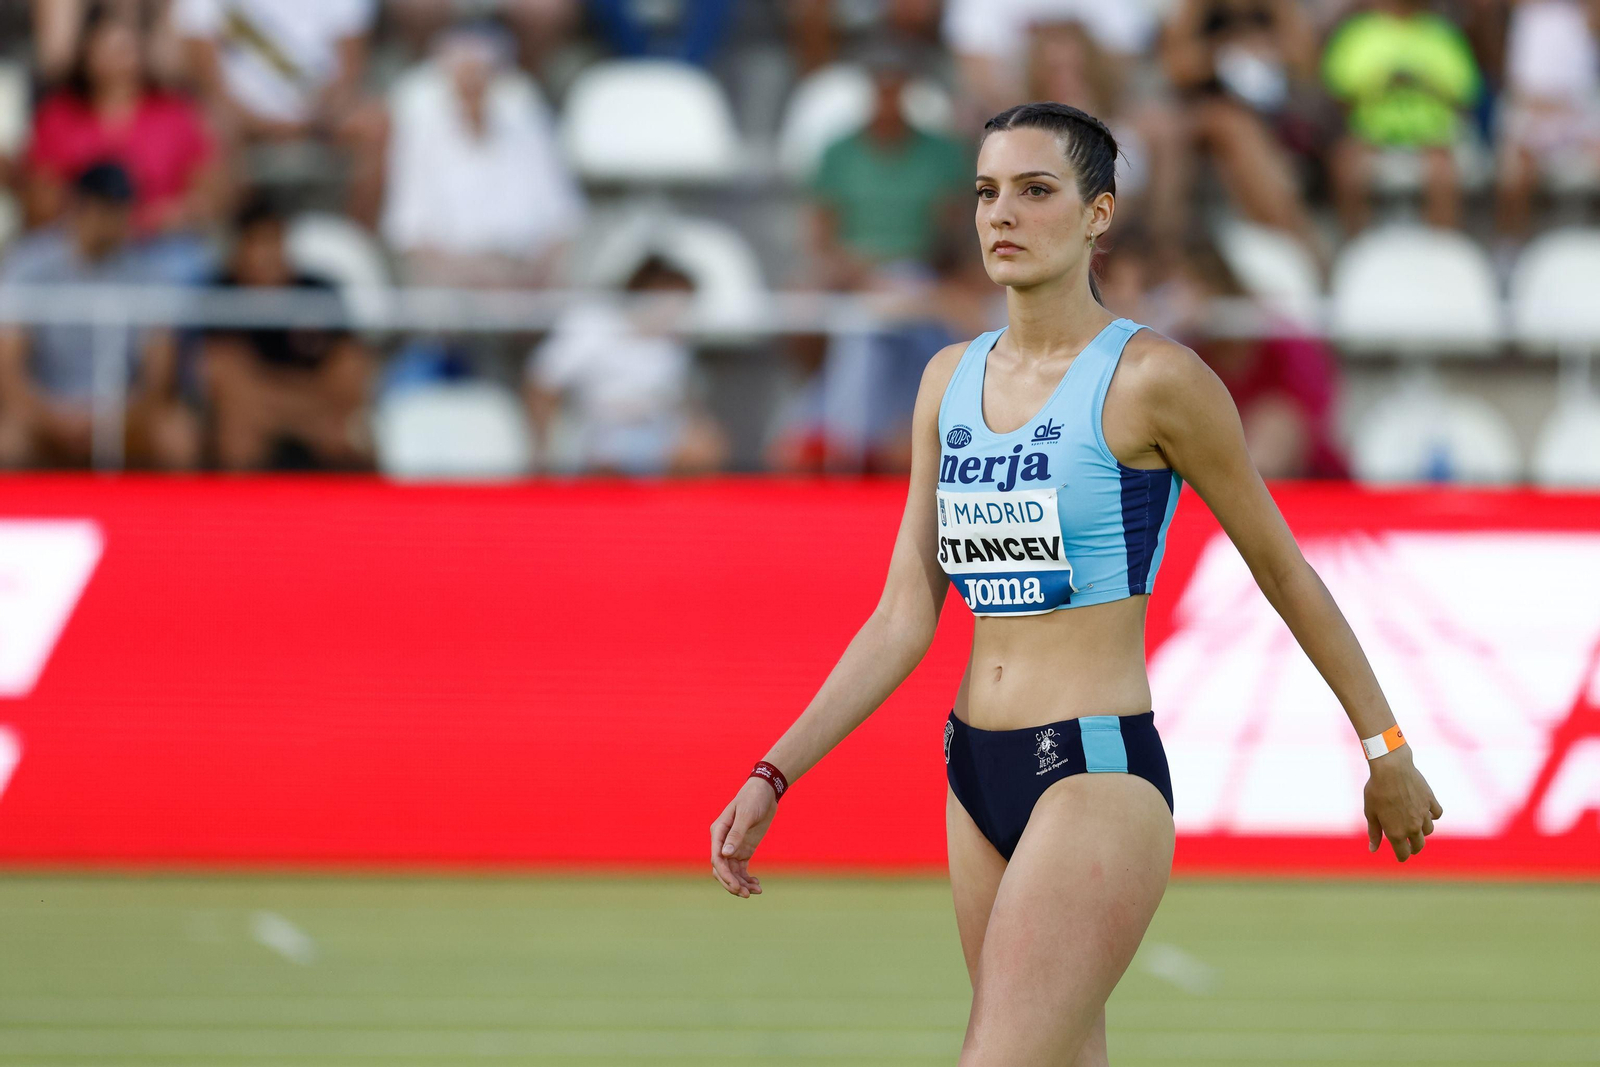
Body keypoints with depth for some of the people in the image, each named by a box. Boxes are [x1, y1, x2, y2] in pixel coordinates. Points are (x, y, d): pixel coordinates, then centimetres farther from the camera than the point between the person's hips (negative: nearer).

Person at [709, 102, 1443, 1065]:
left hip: (1100, 780, -7)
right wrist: (773, 778, 4)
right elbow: (903, 620, 12)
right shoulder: (952, 381, 10)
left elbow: (1285, 570, 1)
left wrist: (1387, 749, 8)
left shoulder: (1153, 379, -9)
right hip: (978, 775, 7)